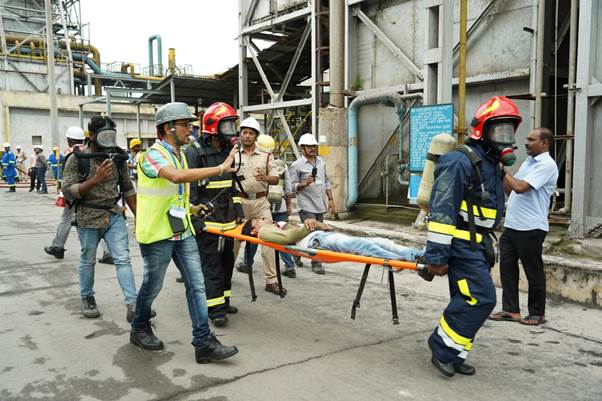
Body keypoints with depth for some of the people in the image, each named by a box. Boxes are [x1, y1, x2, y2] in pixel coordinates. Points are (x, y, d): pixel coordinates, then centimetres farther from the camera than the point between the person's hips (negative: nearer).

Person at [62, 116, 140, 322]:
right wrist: (96, 179, -25)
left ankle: (132, 305, -6)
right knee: (88, 261, 13)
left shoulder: (117, 157, 3)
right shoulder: (77, 158, -8)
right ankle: (87, 298, 34)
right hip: (88, 219, -2)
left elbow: (127, 189, 11)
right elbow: (68, 191, -14)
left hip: (115, 216, 3)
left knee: (123, 259, -5)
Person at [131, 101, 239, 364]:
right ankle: (139, 329, 35)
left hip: (182, 231, 7)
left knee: (196, 285, 0)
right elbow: (178, 176, -37)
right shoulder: (153, 155, -16)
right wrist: (220, 169, -37)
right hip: (157, 234, -7)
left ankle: (203, 342, 4)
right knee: (152, 286, 10)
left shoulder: (179, 154, 12)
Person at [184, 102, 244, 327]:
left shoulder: (226, 152, 14)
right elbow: (188, 187, -14)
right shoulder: (195, 152, -11)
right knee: (211, 263, -5)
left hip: (227, 219, 8)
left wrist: (238, 207, 16)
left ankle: (223, 300, 27)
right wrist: (194, 218, -18)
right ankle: (215, 309, 1)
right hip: (207, 220, -8)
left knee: (226, 260, 14)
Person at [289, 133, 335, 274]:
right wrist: (304, 184, -24)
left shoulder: (321, 161, 12)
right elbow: (292, 186, -8)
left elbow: (326, 181, 17)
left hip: (320, 205, 7)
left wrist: (330, 199, 13)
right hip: (306, 206, -6)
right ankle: (316, 263, 3)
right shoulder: (297, 165, -7)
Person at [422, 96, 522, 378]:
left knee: (467, 301, 12)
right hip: (460, 244, -10)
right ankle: (443, 348, 0)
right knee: (480, 298, -14)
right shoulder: (460, 161, -16)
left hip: (478, 244, 10)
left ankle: (451, 356, 23)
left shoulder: (492, 164, 16)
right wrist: (436, 255, -25)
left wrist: (487, 246, 25)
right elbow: (441, 210, -22)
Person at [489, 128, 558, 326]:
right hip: (511, 225, 8)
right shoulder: (528, 162, 17)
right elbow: (510, 190, 18)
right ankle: (510, 310, 18)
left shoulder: (547, 165, -11)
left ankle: (537, 313, 18)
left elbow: (520, 187, -22)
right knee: (507, 266, 9)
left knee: (533, 271, 4)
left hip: (531, 228, -8)